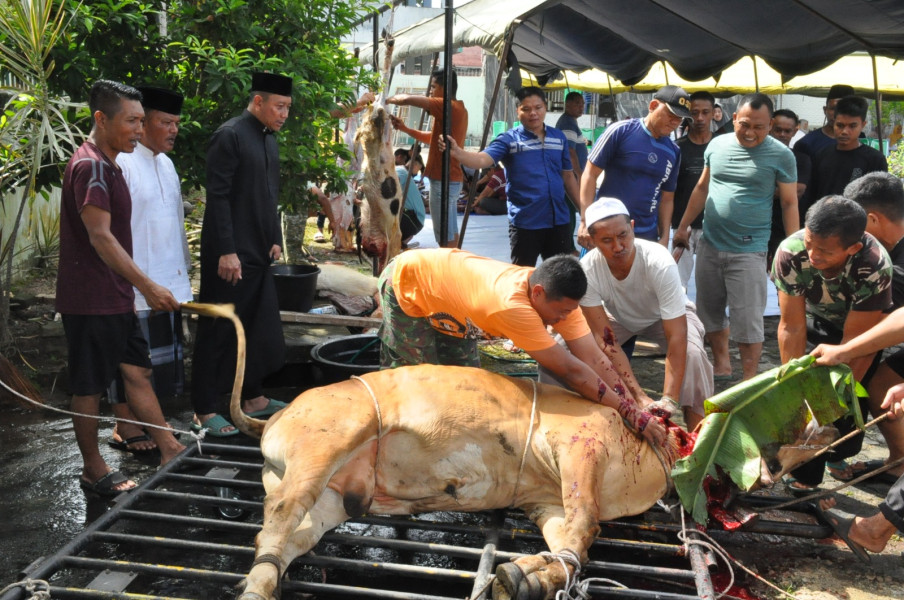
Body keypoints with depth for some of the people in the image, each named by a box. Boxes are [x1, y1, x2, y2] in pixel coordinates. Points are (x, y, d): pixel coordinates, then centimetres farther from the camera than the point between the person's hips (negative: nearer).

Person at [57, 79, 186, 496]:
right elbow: (100, 237, -26)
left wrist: (131, 291, 23)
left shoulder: (107, 165, 15)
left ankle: (170, 451, 17)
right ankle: (93, 471, 16)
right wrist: (147, 286, -30)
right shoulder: (91, 166, -17)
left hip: (115, 298, 10)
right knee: (89, 385, 3)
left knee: (137, 371, 11)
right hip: (90, 301, -10)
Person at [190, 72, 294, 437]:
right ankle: (205, 411, 10)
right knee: (219, 332, 0)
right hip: (230, 255, -8)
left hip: (258, 254, 8)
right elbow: (218, 197, -16)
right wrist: (226, 252, -20)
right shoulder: (230, 136, -12)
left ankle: (253, 398, 27)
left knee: (260, 331, 14)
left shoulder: (269, 139, 14)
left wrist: (275, 240, 13)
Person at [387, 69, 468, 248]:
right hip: (452, 179, 10)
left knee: (445, 235, -5)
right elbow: (433, 138, 21)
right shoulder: (458, 109, 15)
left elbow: (407, 99, -21)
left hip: (443, 180, -10)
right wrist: (405, 129, 12)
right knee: (450, 231, 15)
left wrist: (388, 99, -2)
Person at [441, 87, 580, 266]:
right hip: (525, 222, -4)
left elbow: (568, 176, 16)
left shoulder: (559, 137, 8)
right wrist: (457, 152, -40)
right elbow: (483, 159, -21)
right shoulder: (508, 139, -5)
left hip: (559, 220, 4)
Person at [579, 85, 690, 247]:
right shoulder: (621, 131, -6)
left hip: (647, 236, 4)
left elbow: (667, 198, 14)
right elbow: (590, 174, -6)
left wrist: (664, 238, 5)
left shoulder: (673, 152, 8)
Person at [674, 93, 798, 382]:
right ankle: (721, 365, 32)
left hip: (748, 250, -5)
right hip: (709, 244, 5)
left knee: (747, 320, -3)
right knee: (709, 312, 14)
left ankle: (749, 379, 9)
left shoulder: (781, 155, -6)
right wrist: (683, 227, 15)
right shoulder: (717, 144, 6)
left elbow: (789, 204, -3)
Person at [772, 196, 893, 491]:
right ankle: (805, 471, 3)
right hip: (816, 320, 1)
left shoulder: (875, 267, -40)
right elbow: (792, 329, -27)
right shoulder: (790, 253, -35)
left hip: (865, 323, -1)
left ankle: (838, 455, 25)